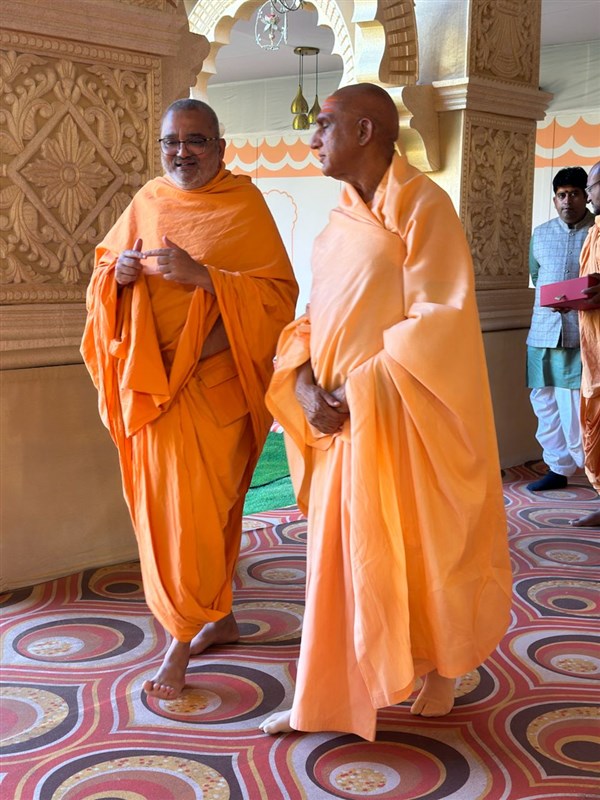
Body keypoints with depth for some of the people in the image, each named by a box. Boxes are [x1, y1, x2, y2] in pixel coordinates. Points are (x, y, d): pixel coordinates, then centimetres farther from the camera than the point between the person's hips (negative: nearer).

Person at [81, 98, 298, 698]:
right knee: (165, 506, 12)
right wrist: (117, 273, -8)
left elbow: (279, 293, -12)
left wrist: (200, 274, -23)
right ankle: (221, 618, 29)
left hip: (209, 381, -5)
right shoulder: (146, 202, 10)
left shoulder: (243, 205, -5)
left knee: (192, 508, -7)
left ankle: (180, 644, 7)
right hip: (148, 379, 6)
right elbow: (104, 272, 16)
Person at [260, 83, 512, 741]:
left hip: (399, 419, -7)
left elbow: (439, 319, -17)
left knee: (416, 549, 5)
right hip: (340, 417, 7)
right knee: (339, 554, 11)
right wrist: (303, 382, -8)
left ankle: (442, 671, 25)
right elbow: (316, 315, 11)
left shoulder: (420, 204, -10)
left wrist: (361, 387, -19)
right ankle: (323, 699, 22)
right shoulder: (341, 219, 12)